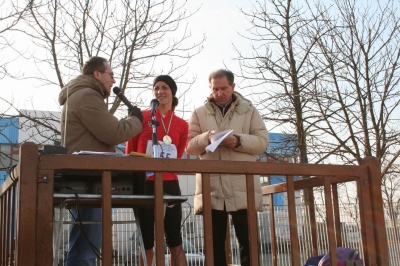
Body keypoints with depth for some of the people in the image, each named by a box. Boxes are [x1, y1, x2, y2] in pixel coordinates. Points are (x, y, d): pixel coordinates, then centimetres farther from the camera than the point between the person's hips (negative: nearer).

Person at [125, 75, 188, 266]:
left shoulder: (182, 125, 8)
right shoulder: (142, 117, 1)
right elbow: (129, 152, 4)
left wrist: (169, 169, 1)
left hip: (170, 185, 2)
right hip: (144, 184, -2)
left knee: (175, 240, 4)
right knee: (146, 240, 6)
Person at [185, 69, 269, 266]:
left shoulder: (249, 111, 11)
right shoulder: (199, 113, 13)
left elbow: (262, 142, 4)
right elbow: (190, 146, 7)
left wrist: (239, 141, -13)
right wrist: (207, 137, -12)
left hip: (242, 188, -1)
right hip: (212, 188, 1)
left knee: (248, 241, 3)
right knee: (215, 243, 7)